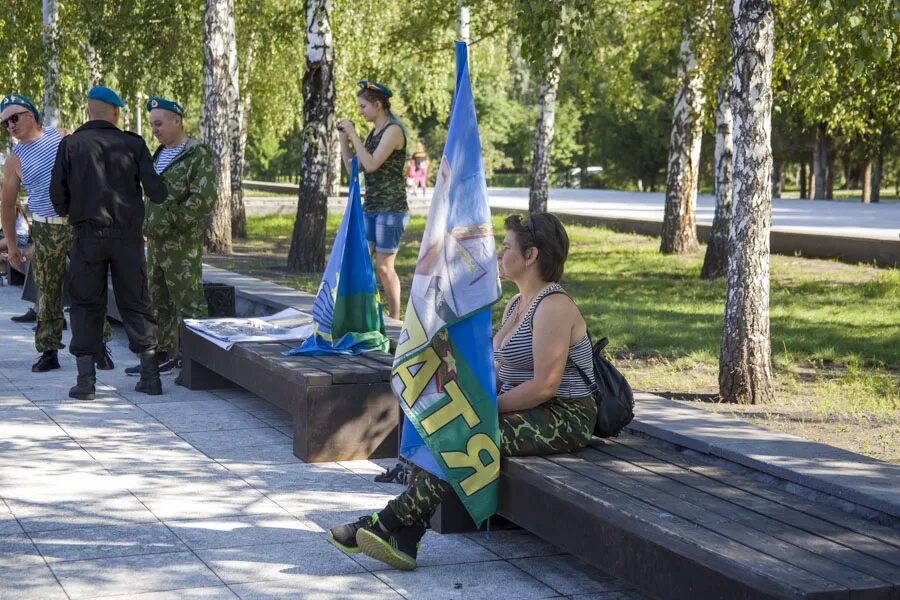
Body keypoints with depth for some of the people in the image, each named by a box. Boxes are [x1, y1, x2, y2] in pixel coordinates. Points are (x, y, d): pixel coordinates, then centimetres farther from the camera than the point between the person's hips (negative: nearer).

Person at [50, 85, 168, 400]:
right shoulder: (133, 144, -1)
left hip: (87, 235, 0)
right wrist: (162, 195, 16)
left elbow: (57, 194, -4)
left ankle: (86, 379, 0)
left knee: (86, 305, 7)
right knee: (135, 303, 11)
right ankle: (150, 374, 8)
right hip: (128, 234, 1)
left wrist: (67, 212, 17)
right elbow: (155, 190, -7)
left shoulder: (70, 145, -1)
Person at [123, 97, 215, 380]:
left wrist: (166, 220, -17)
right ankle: (163, 354, 23)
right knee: (158, 302, 13)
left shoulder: (199, 155, -11)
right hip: (156, 241, 8)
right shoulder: (158, 154, 15)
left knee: (188, 303, -6)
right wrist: (147, 222, 12)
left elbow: (203, 203, -19)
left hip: (182, 243, -8)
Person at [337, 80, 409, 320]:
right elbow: (353, 168, 15)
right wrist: (343, 140, 6)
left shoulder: (393, 130, -11)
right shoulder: (373, 133, 15)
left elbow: (371, 164, -21)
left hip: (391, 208, -8)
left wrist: (353, 134, -15)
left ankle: (394, 318, 3)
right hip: (370, 207, 8)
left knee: (384, 266, -5)